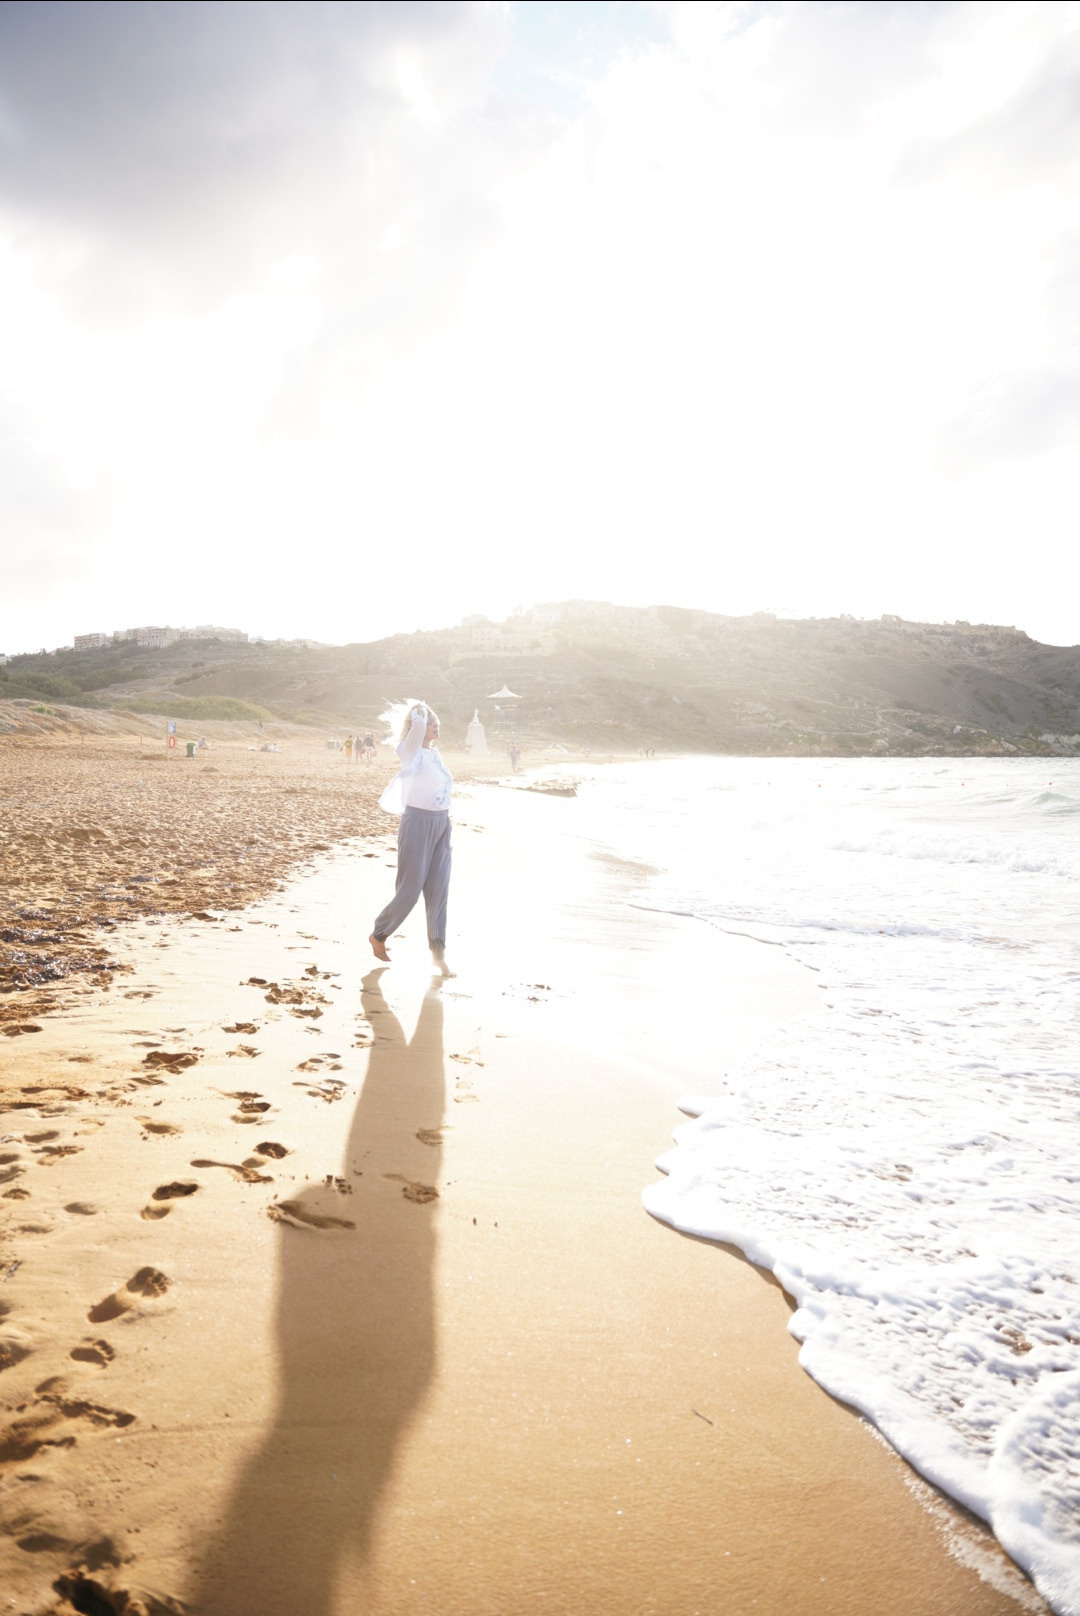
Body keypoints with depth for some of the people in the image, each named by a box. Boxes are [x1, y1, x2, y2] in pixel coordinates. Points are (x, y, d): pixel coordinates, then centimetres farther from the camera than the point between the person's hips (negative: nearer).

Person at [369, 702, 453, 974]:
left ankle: (438, 952, 10)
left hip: (441, 825, 7)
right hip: (418, 824, -7)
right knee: (410, 890, 0)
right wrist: (419, 710, -6)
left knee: (438, 890, 5)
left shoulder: (434, 754, 13)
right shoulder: (411, 752, -9)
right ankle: (378, 935, 21)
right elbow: (418, 723, -27)